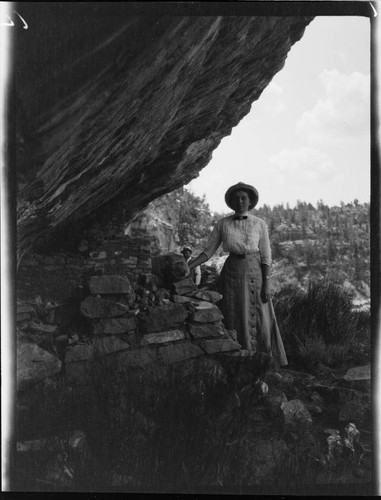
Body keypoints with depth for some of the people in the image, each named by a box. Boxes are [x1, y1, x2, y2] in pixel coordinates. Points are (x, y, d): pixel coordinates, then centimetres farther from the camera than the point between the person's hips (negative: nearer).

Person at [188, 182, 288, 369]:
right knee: (235, 321, 4)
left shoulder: (259, 224, 0)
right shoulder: (223, 224, 3)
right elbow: (208, 251, 2)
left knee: (259, 320, -1)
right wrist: (187, 267, -10)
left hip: (254, 273, -1)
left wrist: (267, 284, -9)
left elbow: (266, 256, -1)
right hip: (231, 274, 1)